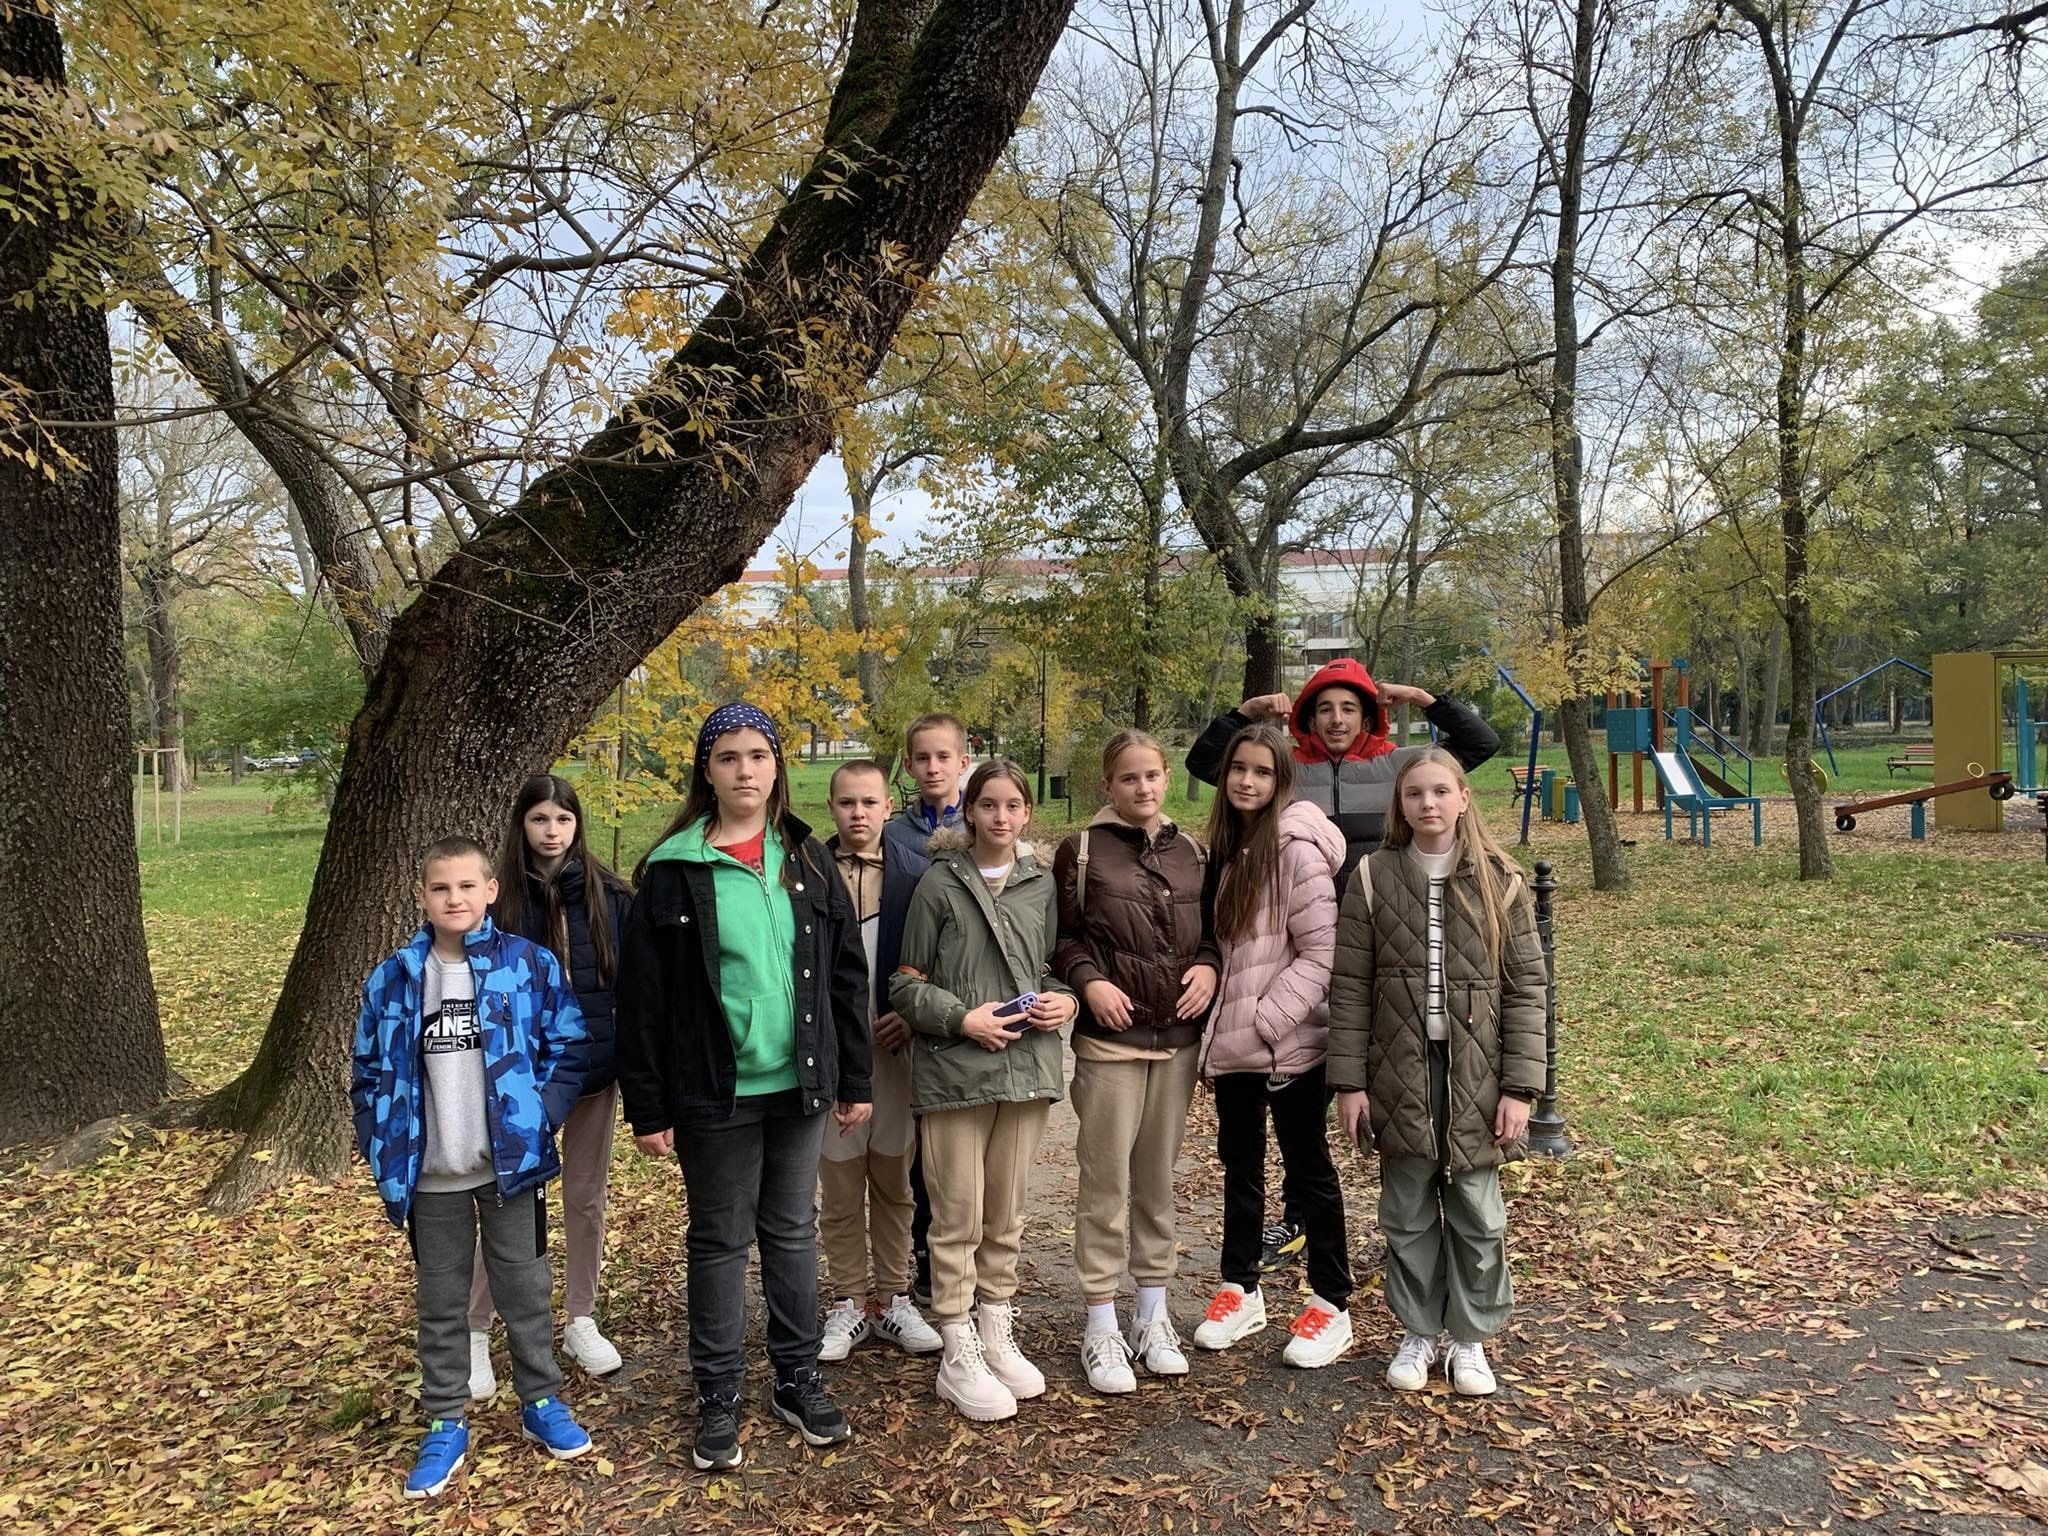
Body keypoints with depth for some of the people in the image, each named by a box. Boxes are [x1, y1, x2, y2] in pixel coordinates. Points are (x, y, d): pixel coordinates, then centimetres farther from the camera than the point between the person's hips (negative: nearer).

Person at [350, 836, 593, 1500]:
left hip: (511, 1163, -2)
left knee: (525, 1289, 11)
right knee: (440, 1302, 14)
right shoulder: (393, 980, -1)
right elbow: (369, 1072, 6)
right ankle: (445, 1426, 28)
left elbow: (567, 1051, -4)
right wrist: (385, 1152, -1)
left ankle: (542, 1404, 30)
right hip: (431, 1175, 2)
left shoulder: (529, 965, -8)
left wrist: (538, 1122, -12)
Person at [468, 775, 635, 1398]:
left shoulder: (609, 895, -3)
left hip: (595, 1071, 2)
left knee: (587, 1199, 13)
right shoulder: (500, 899, -6)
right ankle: (475, 1332, 21)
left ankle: (581, 1321, 29)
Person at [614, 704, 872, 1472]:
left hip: (798, 1084, 3)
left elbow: (846, 972, 6)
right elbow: (642, 998, -6)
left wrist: (853, 1078, 4)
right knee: (719, 1241, 9)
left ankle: (798, 1381, 30)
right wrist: (646, 1107, -8)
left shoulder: (806, 859, 3)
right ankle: (719, 1400, 24)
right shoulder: (673, 869, -6)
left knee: (793, 1231, 14)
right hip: (713, 1092, -3)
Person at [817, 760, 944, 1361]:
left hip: (895, 1045, 1)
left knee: (894, 1181, 11)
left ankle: (891, 1299, 24)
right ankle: (849, 1302, 22)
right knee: (838, 1186, 8)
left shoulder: (917, 873, 1)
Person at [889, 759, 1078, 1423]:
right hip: (954, 1070, -4)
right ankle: (958, 1356, 15)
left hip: (1025, 1066, 4)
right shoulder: (939, 883, -3)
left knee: (1006, 1216, 15)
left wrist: (1063, 999, -2)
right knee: (959, 1219, 3)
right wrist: (962, 1019, -15)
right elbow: (906, 983, -2)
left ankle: (998, 1336, 30)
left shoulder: (1040, 883, 9)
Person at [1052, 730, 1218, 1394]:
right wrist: (1088, 979, -17)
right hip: (1109, 1038, -4)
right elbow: (1059, 934, -2)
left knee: (1158, 1179, 13)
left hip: (1178, 1037, 4)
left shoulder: (1189, 852, 10)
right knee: (1107, 1181, 1)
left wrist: (1209, 966, -3)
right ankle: (1101, 1328, 13)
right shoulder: (1083, 850, -3)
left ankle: (1153, 1315, 26)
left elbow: (1211, 928, 16)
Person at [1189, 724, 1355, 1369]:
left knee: (1307, 1168, 7)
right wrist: (1218, 1026, 8)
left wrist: (1266, 1019, -19)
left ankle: (1330, 1305, 21)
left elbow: (1322, 950, -18)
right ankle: (1240, 1290, 33)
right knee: (1240, 1165, 17)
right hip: (1232, 1043, 7)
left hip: (1289, 1044, -7)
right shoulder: (1224, 846, 9)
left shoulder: (1295, 848, -14)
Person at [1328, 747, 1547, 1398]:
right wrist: (1349, 1081, -4)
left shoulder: (1499, 881, -2)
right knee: (1408, 1214, 12)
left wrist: (1519, 1086, -6)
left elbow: (1526, 987, -2)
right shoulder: (1374, 878, -2)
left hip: (1475, 1075, 0)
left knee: (1477, 1217, 11)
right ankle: (1419, 1333, 29)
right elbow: (1350, 986, -1)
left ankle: (1470, 1338, 29)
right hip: (1400, 1074, 0)